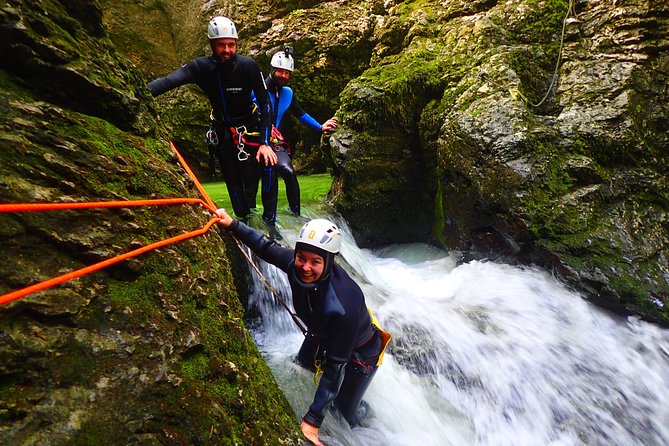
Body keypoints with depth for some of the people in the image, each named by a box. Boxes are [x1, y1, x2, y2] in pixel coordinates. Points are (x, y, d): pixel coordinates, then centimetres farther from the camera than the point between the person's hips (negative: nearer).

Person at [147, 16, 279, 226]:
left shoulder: (248, 65, -19)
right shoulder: (201, 67, -16)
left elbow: (265, 103, -18)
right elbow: (169, 81, -31)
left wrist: (265, 142, -27)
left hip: (250, 127, -1)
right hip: (222, 131, 1)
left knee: (268, 164, -18)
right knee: (234, 182, 0)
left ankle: (269, 222, -1)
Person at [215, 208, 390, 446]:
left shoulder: (342, 305, -45)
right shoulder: (296, 264, -30)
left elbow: (335, 365, -37)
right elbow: (267, 247, -7)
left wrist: (313, 420, -33)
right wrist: (233, 224, -9)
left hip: (359, 351, -5)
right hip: (320, 336, 6)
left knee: (346, 412, 9)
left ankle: (362, 409, 45)